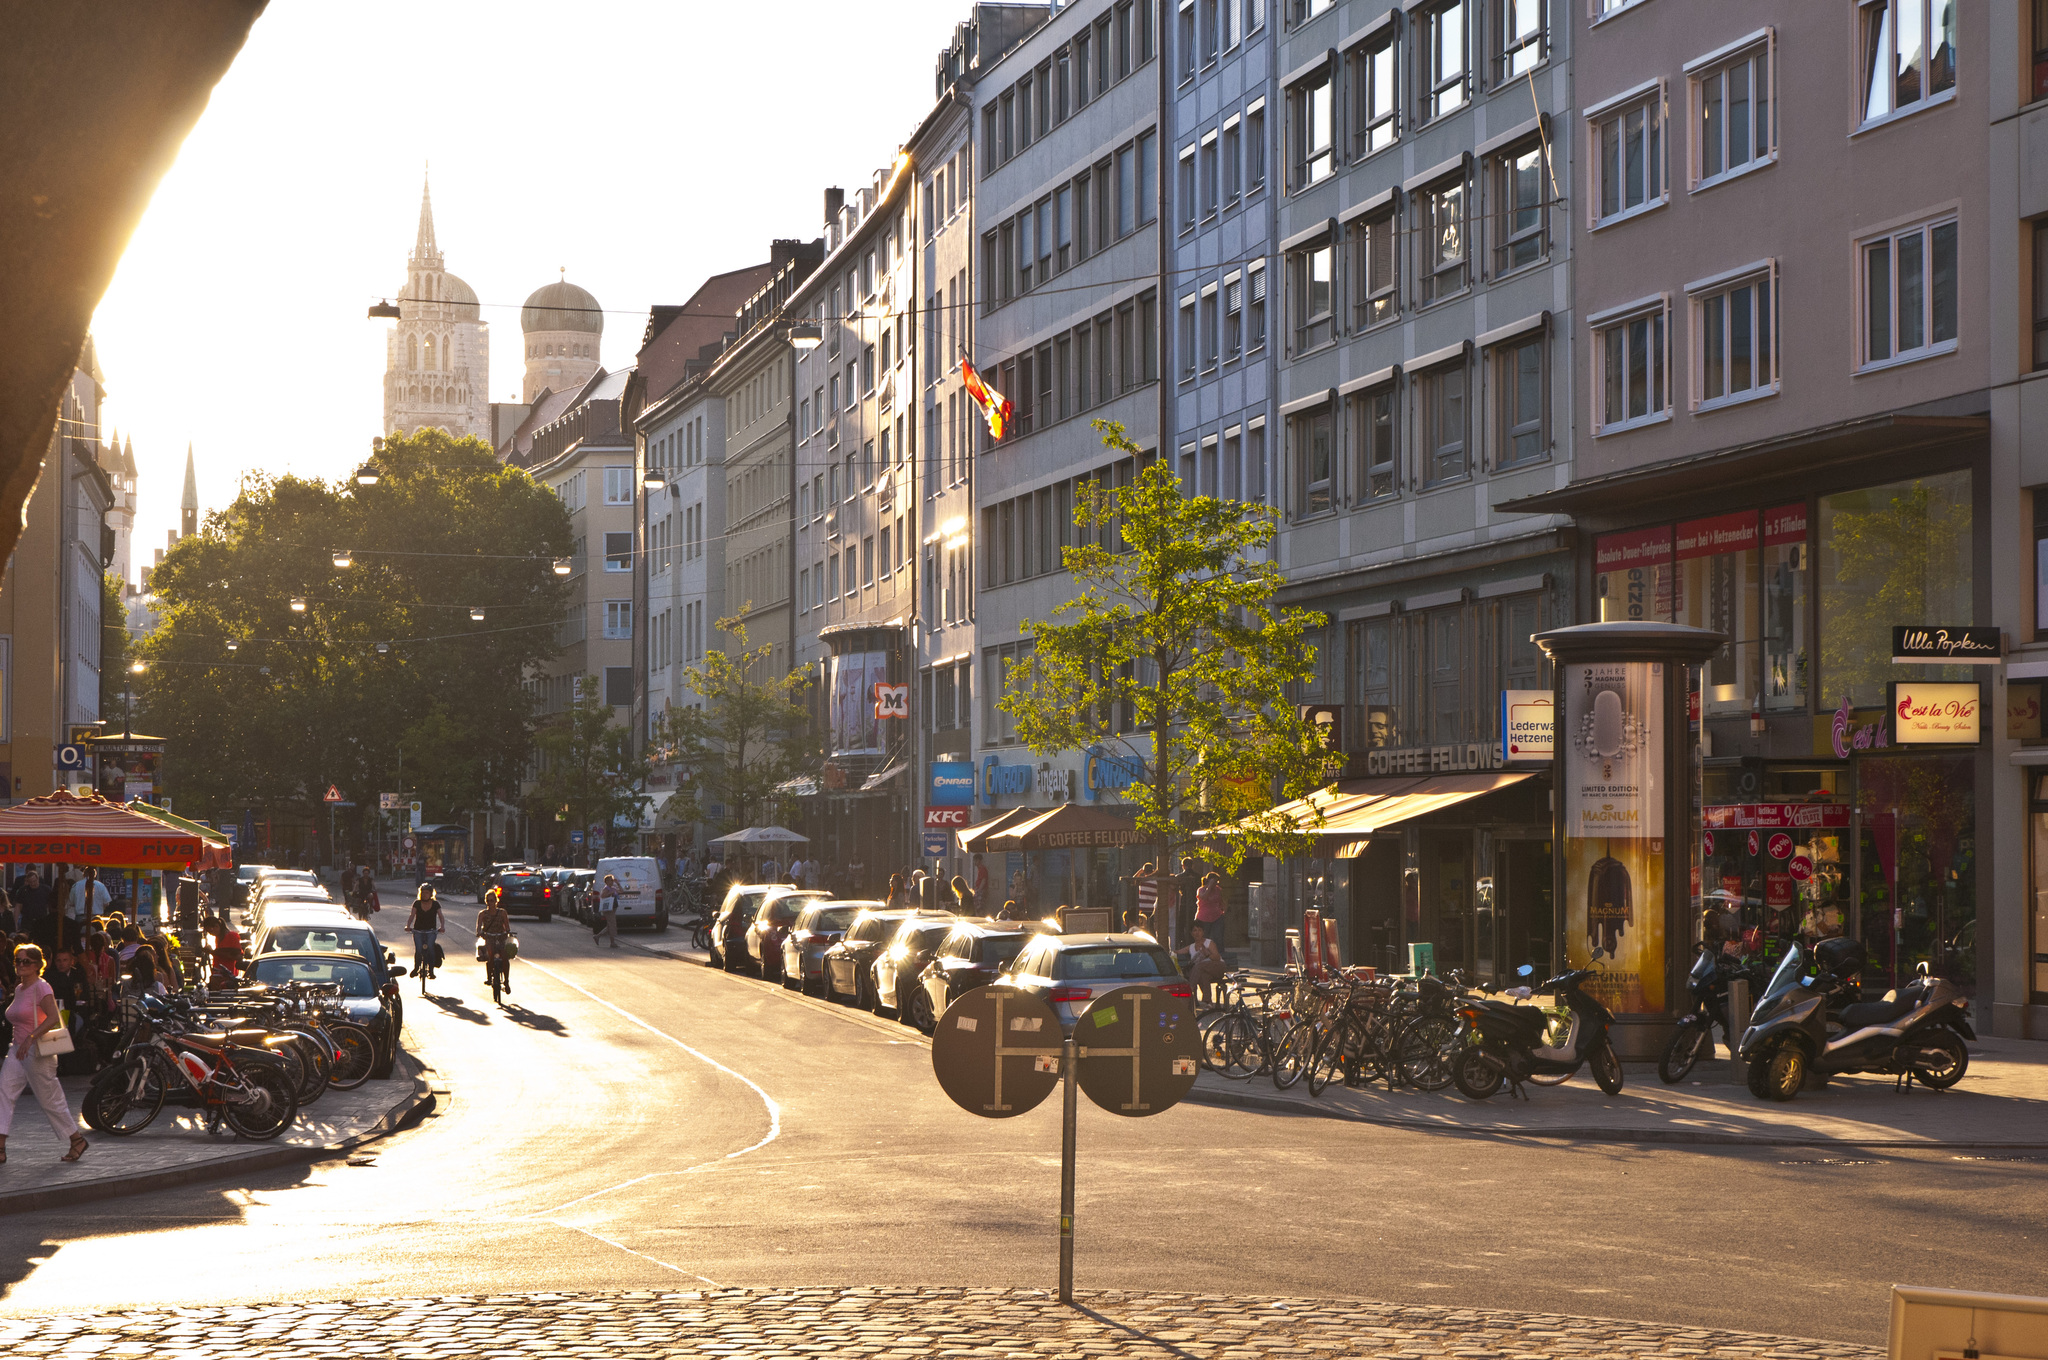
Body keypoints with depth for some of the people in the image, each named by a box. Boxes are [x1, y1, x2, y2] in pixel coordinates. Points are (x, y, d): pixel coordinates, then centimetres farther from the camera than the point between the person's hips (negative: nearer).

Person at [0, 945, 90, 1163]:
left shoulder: (41, 987, -14)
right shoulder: (19, 989, 13)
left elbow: (54, 1017, -26)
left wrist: (30, 1038, -30)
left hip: (38, 1052, -8)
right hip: (18, 1050, 8)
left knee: (50, 1100, 1)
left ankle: (78, 1140, 17)